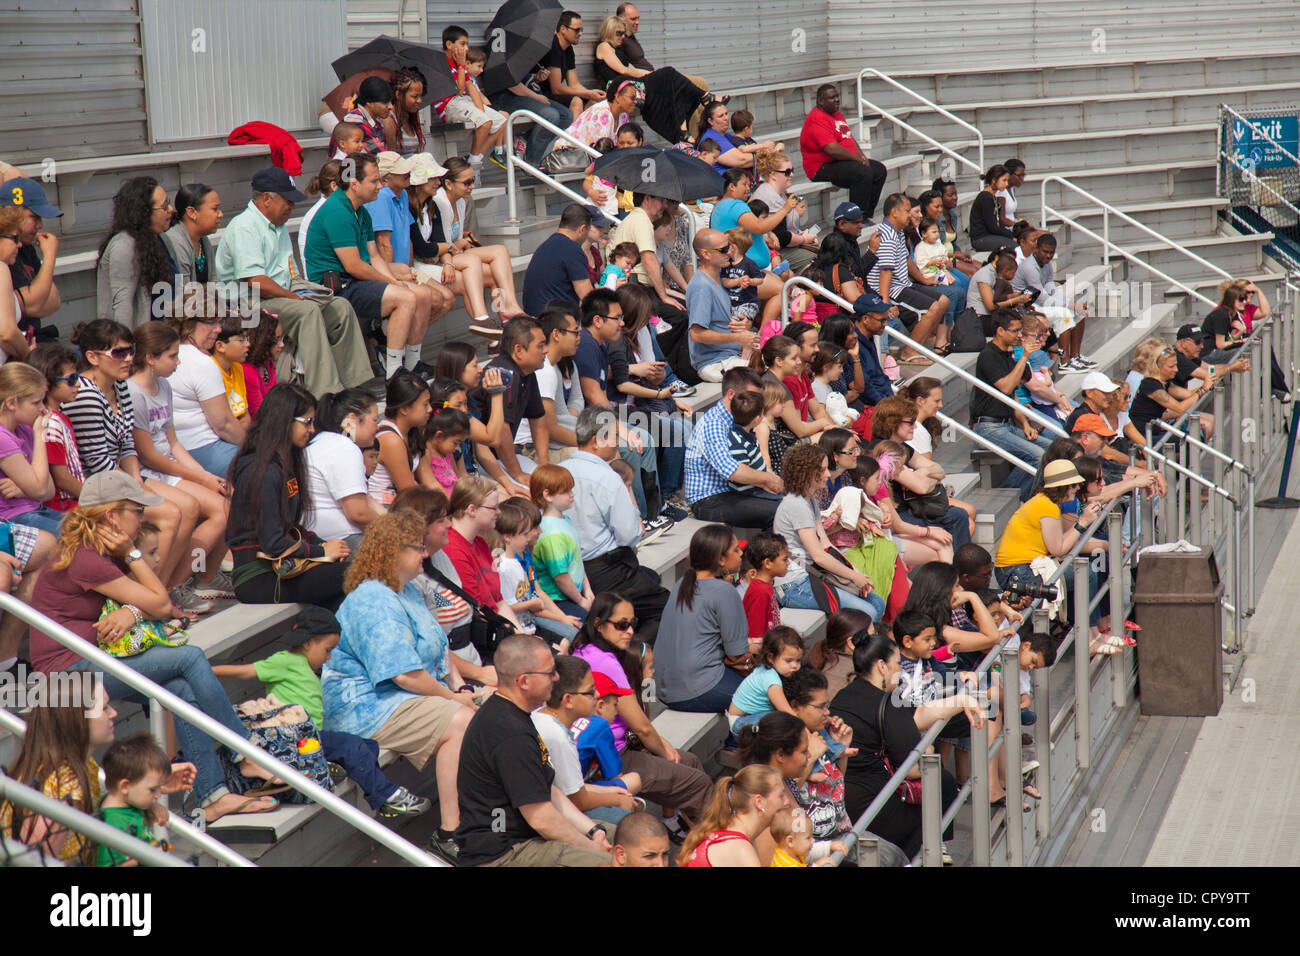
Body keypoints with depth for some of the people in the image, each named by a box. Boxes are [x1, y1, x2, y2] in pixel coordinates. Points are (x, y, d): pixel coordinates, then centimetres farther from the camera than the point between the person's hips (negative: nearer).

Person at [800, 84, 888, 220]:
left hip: (845, 162, 11)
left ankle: (867, 216, 1)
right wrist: (856, 158, -16)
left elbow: (850, 138, 26)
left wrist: (862, 157, 8)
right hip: (823, 167, -11)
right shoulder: (817, 120, -17)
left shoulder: (837, 114, 18)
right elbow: (832, 149, -25)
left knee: (879, 169, 2)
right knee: (864, 172, -29)